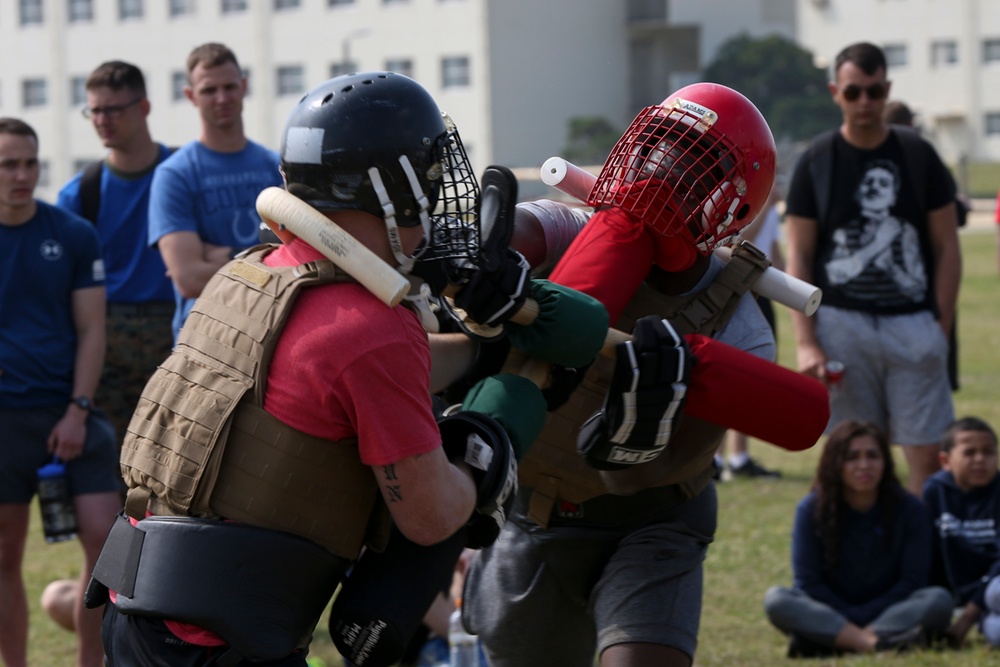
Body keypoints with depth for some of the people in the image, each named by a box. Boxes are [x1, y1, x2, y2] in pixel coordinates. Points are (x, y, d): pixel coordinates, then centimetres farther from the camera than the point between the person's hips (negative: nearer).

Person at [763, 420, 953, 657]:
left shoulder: (909, 509, -2)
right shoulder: (811, 510, -2)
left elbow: (912, 580, -6)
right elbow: (808, 582, -6)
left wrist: (867, 618, -16)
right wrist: (852, 619, -17)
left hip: (888, 611, 0)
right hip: (832, 613, 0)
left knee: (939, 600, -29)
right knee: (776, 599, -27)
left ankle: (820, 644, -42)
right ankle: (875, 642, -45)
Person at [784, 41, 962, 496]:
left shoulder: (919, 156, 6)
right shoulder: (816, 163, 3)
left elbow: (947, 248, 8)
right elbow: (798, 260, 2)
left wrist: (941, 328, -1)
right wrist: (806, 343, -8)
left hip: (913, 324, 1)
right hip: (842, 325, -1)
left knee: (928, 455, -4)